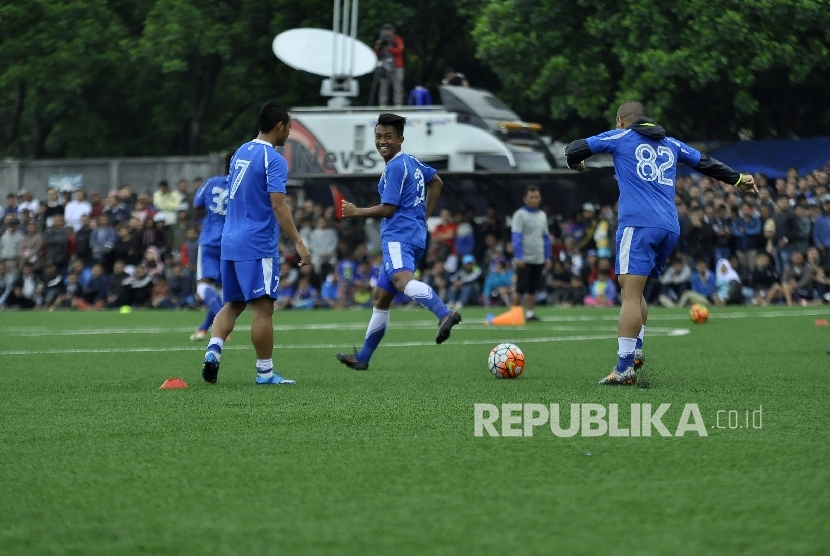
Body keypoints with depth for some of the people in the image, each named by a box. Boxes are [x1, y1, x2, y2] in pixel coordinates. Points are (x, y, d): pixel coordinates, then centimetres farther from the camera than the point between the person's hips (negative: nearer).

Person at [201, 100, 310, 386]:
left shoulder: (241, 153, 13)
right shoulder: (274, 160, -12)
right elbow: (278, 205, -20)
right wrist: (298, 242, -20)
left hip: (230, 242, 8)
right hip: (258, 245, -8)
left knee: (233, 304, 15)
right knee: (263, 307, -3)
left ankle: (213, 349, -5)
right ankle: (265, 371, 0)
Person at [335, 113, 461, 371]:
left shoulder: (395, 167, -9)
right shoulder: (411, 161, 19)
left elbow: (388, 209, -11)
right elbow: (436, 182, 34)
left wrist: (355, 212, 2)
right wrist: (424, 218, 30)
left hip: (399, 235, -10)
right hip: (413, 235, 10)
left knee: (402, 279, -38)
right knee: (380, 298, 19)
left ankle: (445, 314, -61)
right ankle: (362, 357, 28)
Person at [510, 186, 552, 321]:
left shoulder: (542, 215, 13)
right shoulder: (520, 214, -6)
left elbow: (546, 237, 17)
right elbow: (516, 237, -11)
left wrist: (547, 257, 12)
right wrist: (519, 257, -18)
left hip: (538, 259, 6)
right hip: (525, 259, -6)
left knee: (532, 289, 8)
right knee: (520, 288, -4)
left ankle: (530, 313, 13)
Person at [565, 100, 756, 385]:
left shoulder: (620, 137, 10)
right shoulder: (670, 144, 23)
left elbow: (574, 150, 11)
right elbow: (705, 163, 31)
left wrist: (576, 164, 34)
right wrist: (738, 179, 45)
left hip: (638, 225, -6)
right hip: (670, 228, 6)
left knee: (630, 294, -13)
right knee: (635, 292, 19)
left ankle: (625, 368, -21)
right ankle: (635, 349, 6)